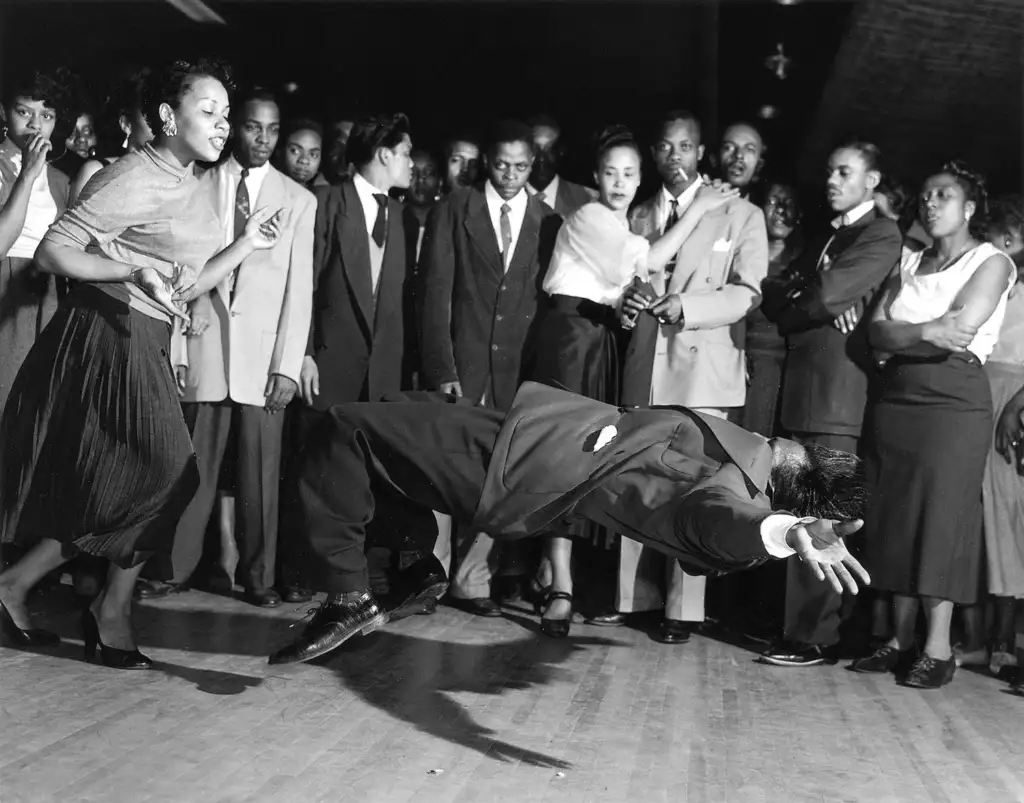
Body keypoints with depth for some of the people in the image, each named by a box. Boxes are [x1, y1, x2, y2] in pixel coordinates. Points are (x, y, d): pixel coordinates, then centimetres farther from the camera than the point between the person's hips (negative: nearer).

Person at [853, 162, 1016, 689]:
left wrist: (897, 338, -4)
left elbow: (959, 330, -13)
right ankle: (902, 639, 9)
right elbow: (877, 332, 6)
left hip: (953, 400, -5)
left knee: (943, 515, -7)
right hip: (894, 399, 5)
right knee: (895, 516, 3)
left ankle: (939, 648, -3)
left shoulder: (991, 262, 3)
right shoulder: (908, 263, 18)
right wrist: (924, 334, -10)